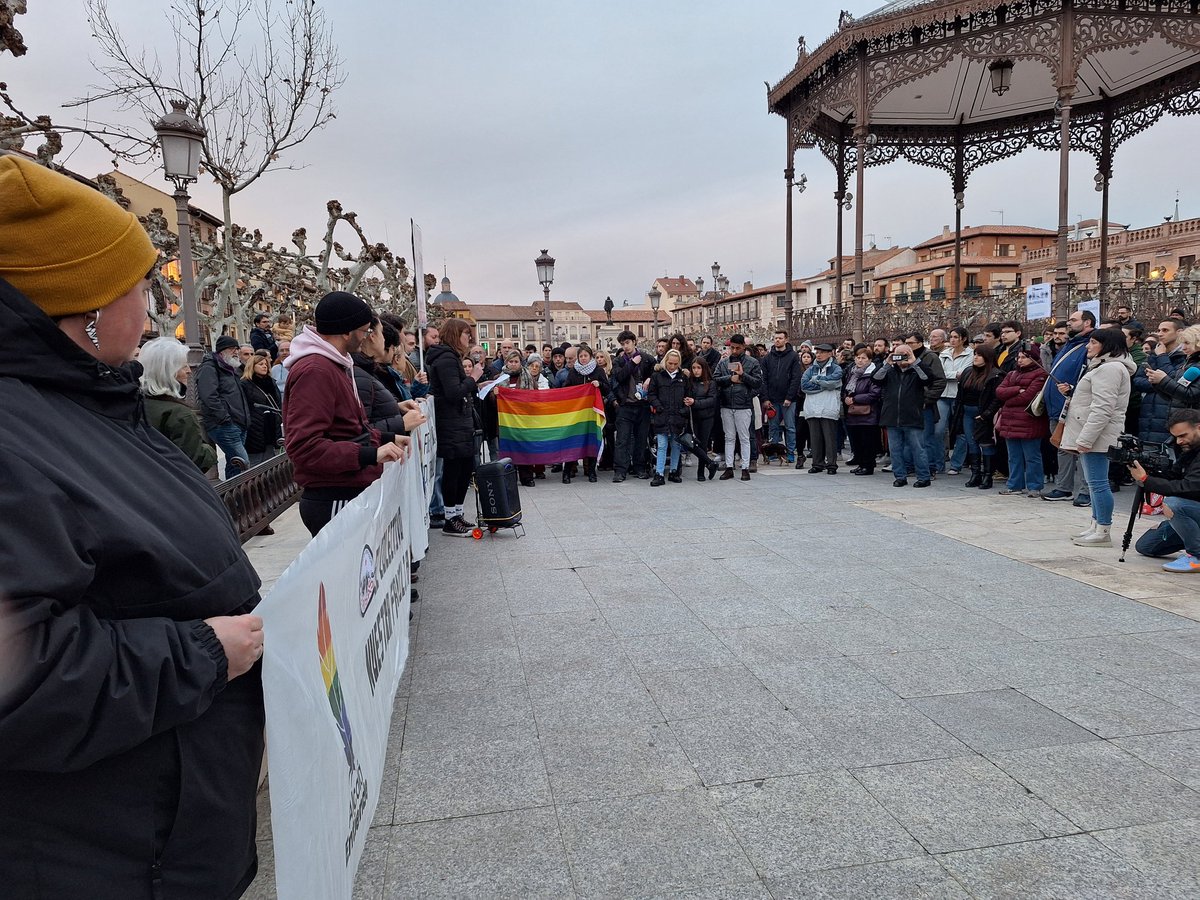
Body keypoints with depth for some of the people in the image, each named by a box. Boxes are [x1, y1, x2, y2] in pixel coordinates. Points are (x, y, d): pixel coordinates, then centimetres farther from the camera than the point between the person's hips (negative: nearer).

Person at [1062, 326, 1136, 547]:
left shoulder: (1110, 369, -13)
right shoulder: (1104, 367, 22)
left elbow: (1102, 409, -21)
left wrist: (1086, 438, -23)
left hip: (1098, 436, -11)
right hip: (1090, 435, 11)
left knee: (1097, 483, -9)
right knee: (1095, 483, 14)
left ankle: (1103, 532, -6)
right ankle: (1096, 525, 21)